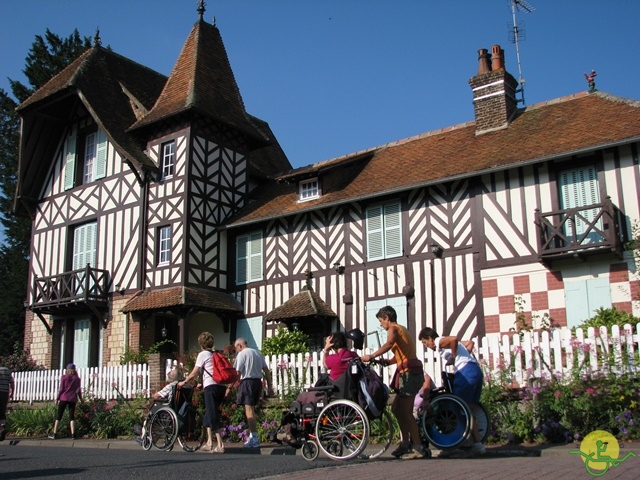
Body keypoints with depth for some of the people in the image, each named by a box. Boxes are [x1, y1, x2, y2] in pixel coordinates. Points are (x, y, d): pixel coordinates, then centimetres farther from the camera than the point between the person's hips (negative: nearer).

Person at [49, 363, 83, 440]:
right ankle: (73, 434, -3)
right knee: (72, 416, 5)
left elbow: (61, 389, -3)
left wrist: (57, 398, 4)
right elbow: (78, 390, 4)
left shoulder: (64, 377, 0)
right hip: (73, 399, 2)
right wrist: (80, 398, 16)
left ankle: (54, 434, 5)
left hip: (64, 398, -1)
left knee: (59, 416, 6)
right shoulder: (77, 378, 5)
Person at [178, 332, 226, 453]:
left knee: (213, 416, -7)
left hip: (211, 386, -7)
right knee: (209, 415, 18)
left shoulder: (203, 354, 1)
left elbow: (194, 373, 1)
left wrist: (184, 382, 15)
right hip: (222, 386, 7)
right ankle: (209, 443, 22)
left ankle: (220, 445, -13)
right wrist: (202, 384, 38)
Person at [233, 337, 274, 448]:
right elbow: (266, 370, 15)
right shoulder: (258, 353, 17)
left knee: (249, 410, -6)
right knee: (252, 409, 17)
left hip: (247, 382, -7)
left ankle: (255, 439, -9)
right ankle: (252, 436, 22)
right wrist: (269, 387, 17)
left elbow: (237, 372, -11)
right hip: (258, 381, 7)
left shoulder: (242, 354, -4)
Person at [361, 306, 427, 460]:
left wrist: (371, 356, -30)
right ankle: (405, 443, 18)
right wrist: (386, 362, 9)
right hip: (411, 372, 10)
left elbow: (389, 344, -28)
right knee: (397, 408, 14)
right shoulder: (401, 330, 24)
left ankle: (418, 448, -8)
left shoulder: (393, 329, -5)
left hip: (409, 372, -10)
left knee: (405, 411, -9)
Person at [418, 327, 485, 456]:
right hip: (476, 370, 9)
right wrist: (464, 357, 15)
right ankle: (477, 443, 11)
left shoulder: (439, 341, 1)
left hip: (465, 372, -9)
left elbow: (454, 339, -20)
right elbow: (470, 343, 23)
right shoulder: (447, 342, 27)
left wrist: (453, 357, -9)